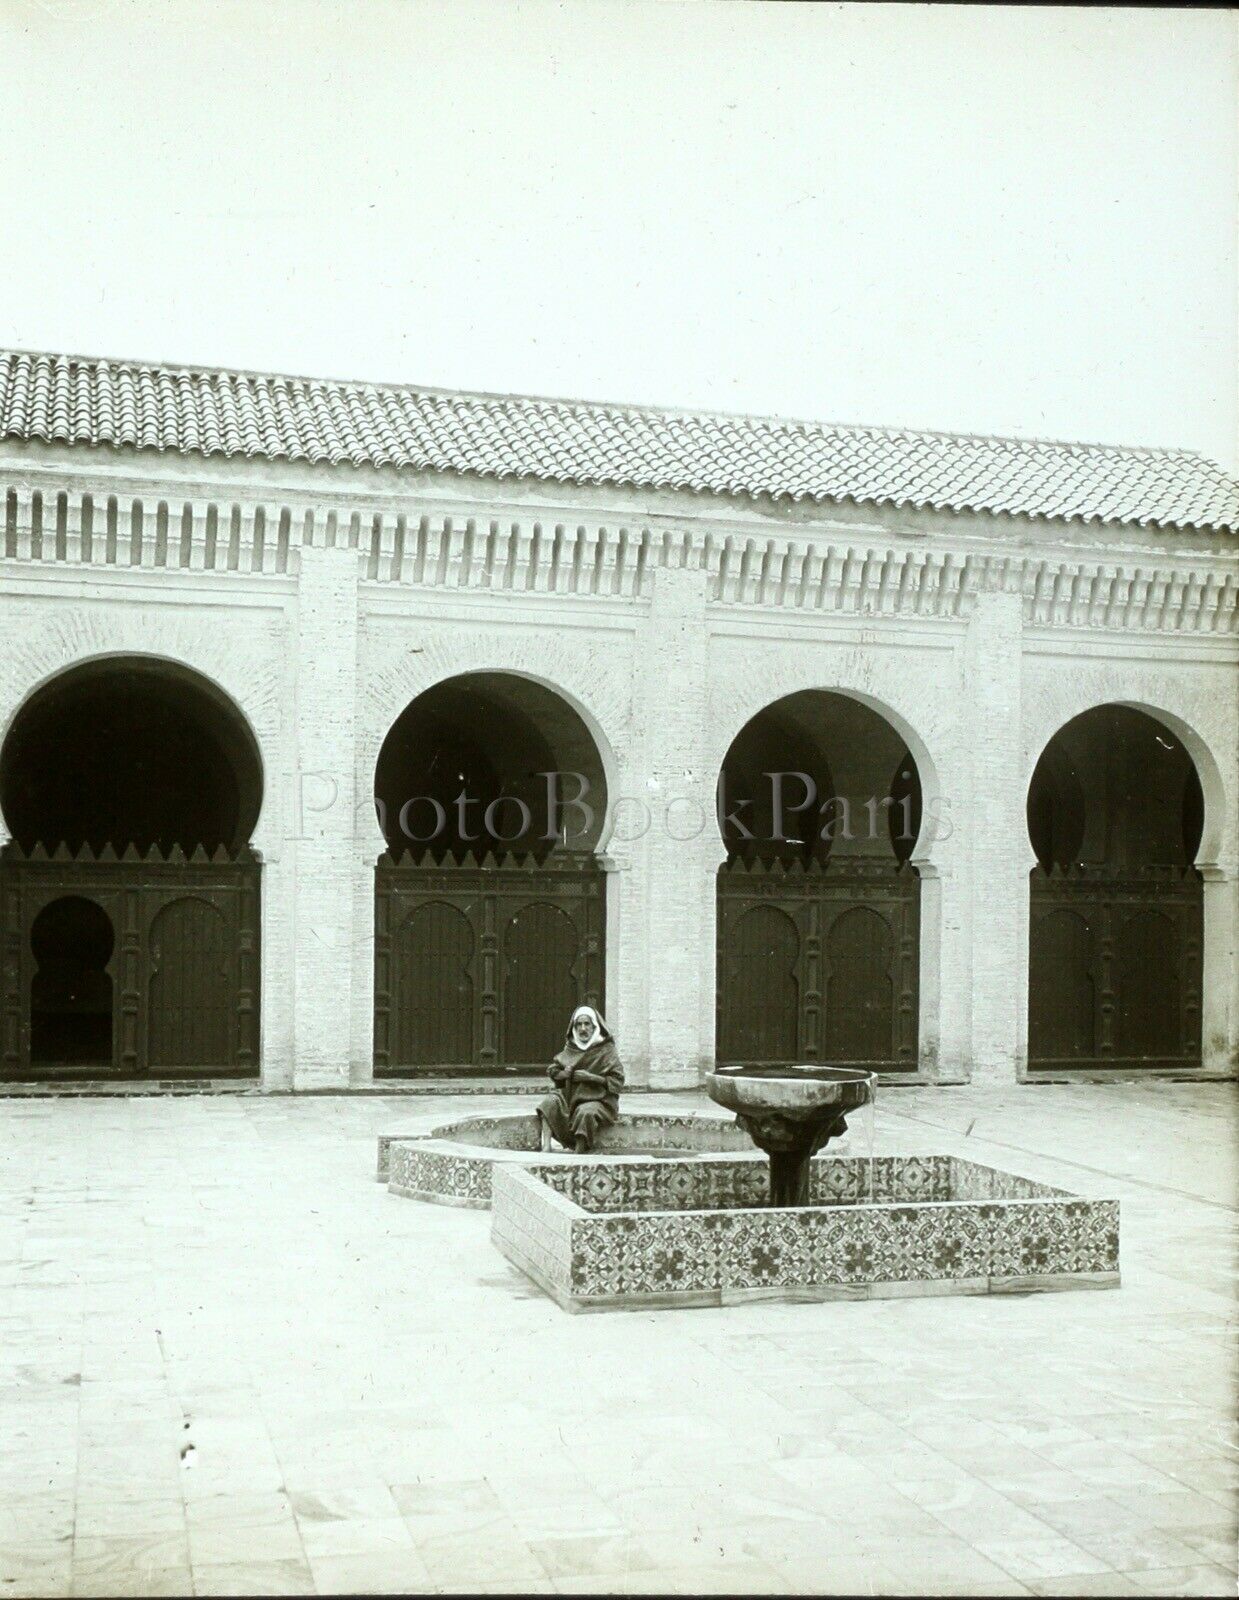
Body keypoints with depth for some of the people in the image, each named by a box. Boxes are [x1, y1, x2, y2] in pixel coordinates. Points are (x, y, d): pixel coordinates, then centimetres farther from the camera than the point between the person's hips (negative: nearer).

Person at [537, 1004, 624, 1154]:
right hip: (570, 1096, 5)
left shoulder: (607, 1049, -1)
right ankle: (546, 1147, -34)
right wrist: (565, 1073, -8)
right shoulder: (570, 1048, 12)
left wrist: (592, 1077, -17)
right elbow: (554, 1070, 15)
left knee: (586, 1113, -37)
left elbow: (617, 1081, -6)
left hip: (599, 1099, -4)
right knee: (550, 1102, -24)